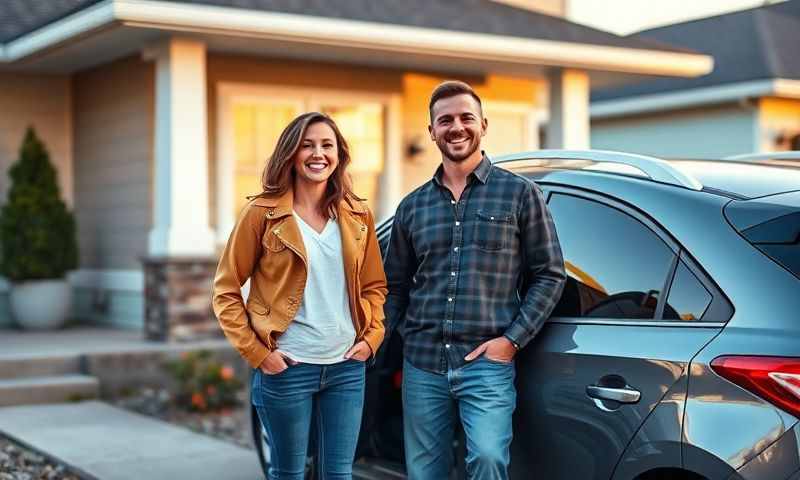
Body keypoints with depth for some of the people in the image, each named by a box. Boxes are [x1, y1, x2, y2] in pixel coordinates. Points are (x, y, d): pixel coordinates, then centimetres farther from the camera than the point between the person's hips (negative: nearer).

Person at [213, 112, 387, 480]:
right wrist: (256, 352, -10)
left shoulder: (357, 216, 6)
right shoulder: (263, 213, -6)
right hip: (286, 367, -3)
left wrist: (371, 337, 2)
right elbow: (226, 291, -4)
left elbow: (374, 285, 16)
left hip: (347, 366, 4)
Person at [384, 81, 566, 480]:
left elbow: (550, 274, 2)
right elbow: (395, 285, 19)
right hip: (421, 364, 4)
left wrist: (513, 339, -7)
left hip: (487, 362, -4)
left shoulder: (519, 193, 3)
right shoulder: (413, 206, 13)